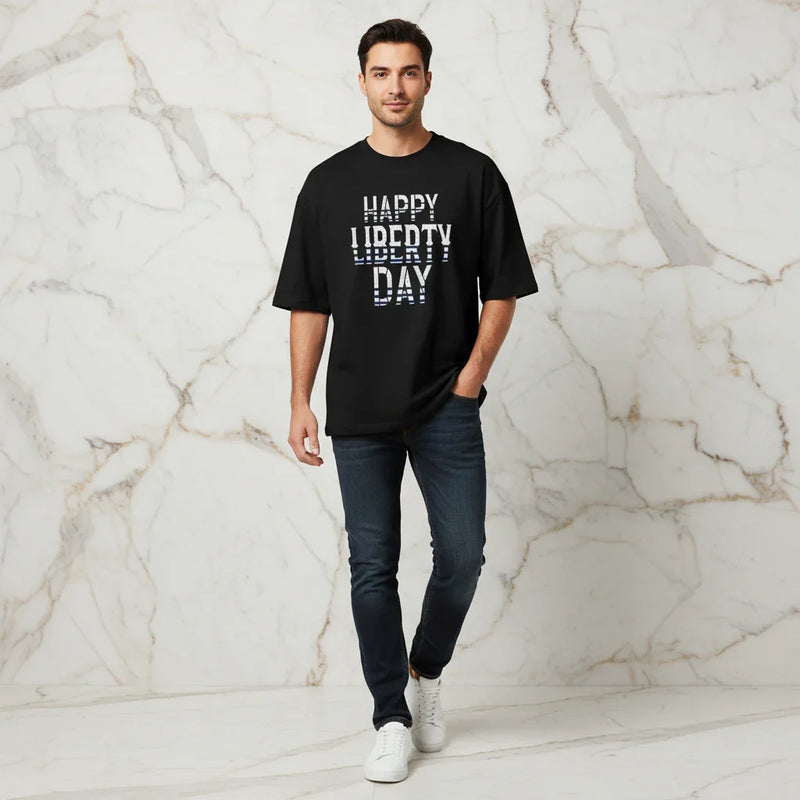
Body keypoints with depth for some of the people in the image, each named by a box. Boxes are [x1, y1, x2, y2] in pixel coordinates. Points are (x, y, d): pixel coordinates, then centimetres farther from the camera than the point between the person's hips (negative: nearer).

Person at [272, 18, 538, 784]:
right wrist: (300, 402, 0)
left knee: (461, 555, -3)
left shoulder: (473, 174, 2)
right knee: (372, 566, 3)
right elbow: (307, 303, 6)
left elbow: (502, 289, 4)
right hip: (359, 414, 1)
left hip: (447, 408, -1)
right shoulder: (329, 183, 5)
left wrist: (471, 377, -6)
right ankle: (392, 718, 15)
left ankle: (427, 671, 25)